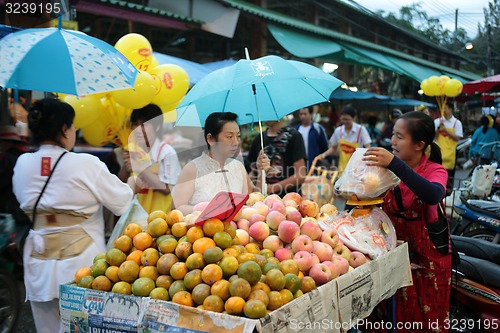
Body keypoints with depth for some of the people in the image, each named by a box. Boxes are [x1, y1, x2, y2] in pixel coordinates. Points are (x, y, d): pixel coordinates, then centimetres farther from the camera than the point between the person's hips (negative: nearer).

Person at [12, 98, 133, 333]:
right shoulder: (87, 164, -13)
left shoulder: (22, 164, 1)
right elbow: (124, 203, -6)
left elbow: (25, 204, 13)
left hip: (39, 263, 5)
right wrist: (133, 183, 13)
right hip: (79, 261, -5)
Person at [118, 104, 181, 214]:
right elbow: (121, 182, 9)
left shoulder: (167, 152, -12)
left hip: (159, 212, -4)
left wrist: (141, 169, -19)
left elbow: (167, 189, -13)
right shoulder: (133, 150, 3)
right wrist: (125, 167, -11)